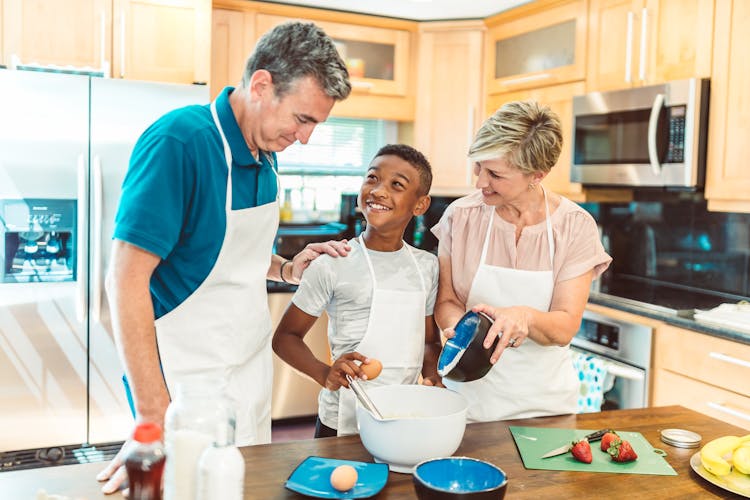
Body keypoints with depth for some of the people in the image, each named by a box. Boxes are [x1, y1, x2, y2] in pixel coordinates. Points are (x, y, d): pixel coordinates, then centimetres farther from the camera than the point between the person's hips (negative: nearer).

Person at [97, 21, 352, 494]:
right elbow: (127, 278, -23)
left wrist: (286, 269, -3)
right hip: (186, 375, -7)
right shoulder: (179, 141, -20)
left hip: (252, 364, 8)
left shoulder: (265, 154, 4)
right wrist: (152, 415, -26)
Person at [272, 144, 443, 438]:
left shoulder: (427, 266, 4)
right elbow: (285, 336, -6)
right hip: (343, 423, -4)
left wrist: (432, 377, -5)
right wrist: (325, 374, -23)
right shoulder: (334, 265, -12)